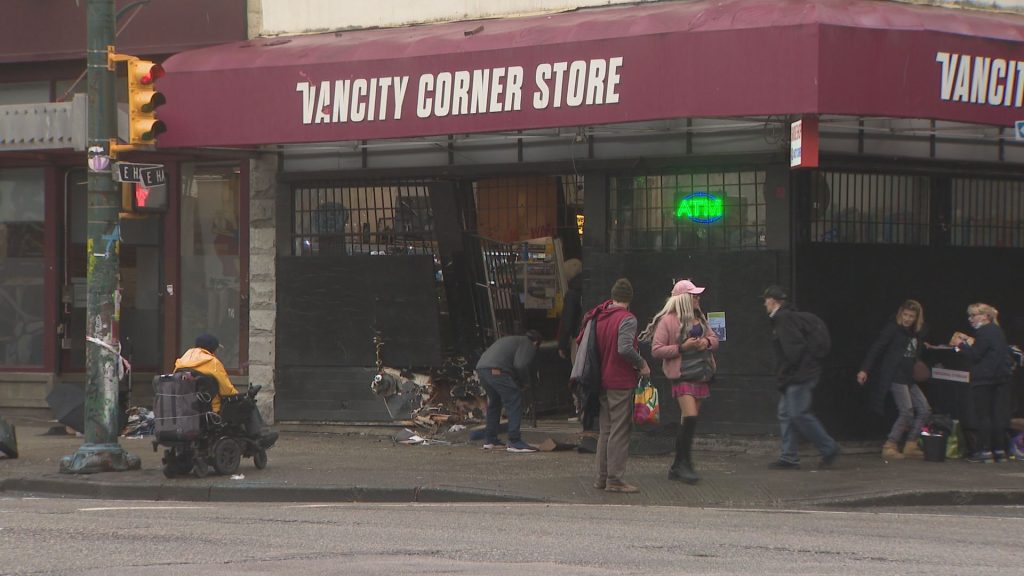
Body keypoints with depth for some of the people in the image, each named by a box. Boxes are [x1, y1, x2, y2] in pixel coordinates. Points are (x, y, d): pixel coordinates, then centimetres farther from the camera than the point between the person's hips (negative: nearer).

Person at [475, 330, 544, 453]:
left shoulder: (511, 340, 35)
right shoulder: (528, 345, 8)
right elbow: (520, 365, -9)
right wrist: (525, 381, 8)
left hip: (481, 368, 9)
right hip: (496, 371, -9)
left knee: (494, 402, 25)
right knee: (515, 403, -4)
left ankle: (490, 440, 30)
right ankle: (514, 442, -9)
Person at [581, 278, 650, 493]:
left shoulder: (600, 317, 8)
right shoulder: (627, 319, -14)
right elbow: (625, 349, -27)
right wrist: (642, 364, -12)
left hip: (602, 381, 7)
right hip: (621, 381, -7)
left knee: (605, 431, 14)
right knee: (619, 431, -3)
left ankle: (602, 477, 17)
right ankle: (614, 479, -4)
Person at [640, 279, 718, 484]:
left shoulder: (698, 319, 15)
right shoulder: (667, 321, -8)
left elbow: (714, 339, 23)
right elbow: (656, 350, -11)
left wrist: (707, 342, -1)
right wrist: (682, 347, -19)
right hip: (681, 374, -7)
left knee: (688, 422, 7)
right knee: (690, 417, -20)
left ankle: (677, 467, 14)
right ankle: (684, 464, -11)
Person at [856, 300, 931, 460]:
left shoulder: (915, 334, 15)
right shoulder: (893, 329, -5)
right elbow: (876, 349, -11)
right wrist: (864, 370, -17)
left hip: (908, 378, 8)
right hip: (895, 376, -8)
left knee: (924, 409, 4)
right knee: (907, 411, -15)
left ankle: (910, 446, 8)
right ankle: (889, 447, -10)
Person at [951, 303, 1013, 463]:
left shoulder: (983, 332, -12)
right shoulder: (997, 331, 16)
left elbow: (975, 355, -15)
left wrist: (961, 344, -3)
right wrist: (969, 341, 18)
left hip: (984, 379, -8)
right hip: (1002, 378, 8)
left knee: (982, 415, -3)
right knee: (999, 414, 8)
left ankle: (984, 451, -6)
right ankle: (1000, 451, 8)